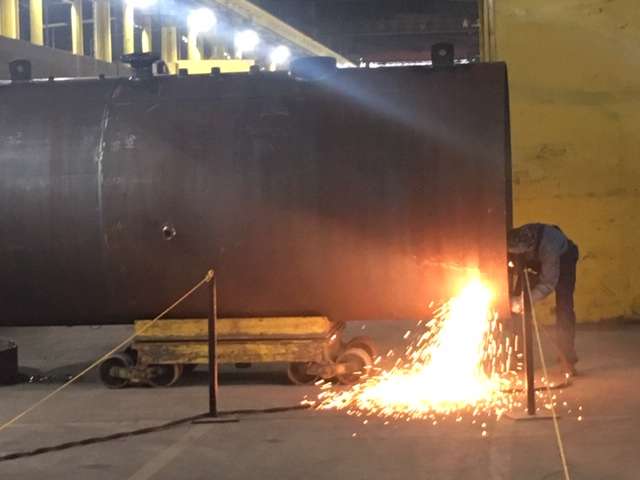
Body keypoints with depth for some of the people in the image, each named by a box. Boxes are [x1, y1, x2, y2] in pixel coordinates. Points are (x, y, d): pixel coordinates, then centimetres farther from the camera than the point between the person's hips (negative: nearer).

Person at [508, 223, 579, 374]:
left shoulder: (548, 247, -46)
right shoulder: (511, 244, -34)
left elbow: (548, 284, -38)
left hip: (564, 256, -4)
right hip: (534, 259, 4)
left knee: (563, 306, -16)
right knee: (519, 306, -6)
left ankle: (568, 359, -9)